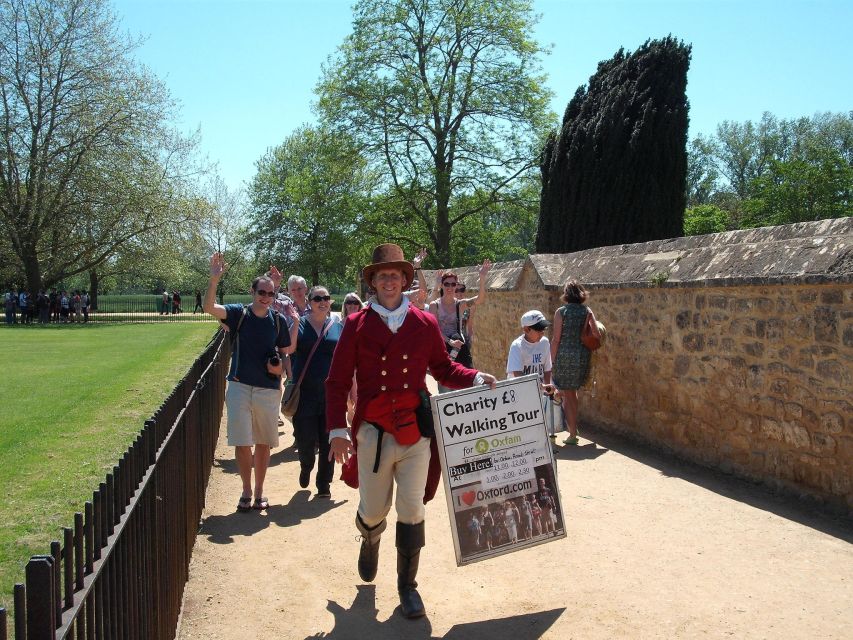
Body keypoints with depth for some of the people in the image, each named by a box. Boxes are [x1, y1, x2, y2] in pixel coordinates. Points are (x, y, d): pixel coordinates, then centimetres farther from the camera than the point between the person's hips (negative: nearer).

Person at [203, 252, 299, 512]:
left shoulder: (278, 320, 3)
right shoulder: (238, 313, -3)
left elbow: (288, 350, 12)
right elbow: (208, 307, -19)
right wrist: (214, 278, -32)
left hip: (268, 389, 1)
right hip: (239, 386, -1)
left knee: (264, 442, 9)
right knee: (242, 442, 1)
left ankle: (259, 491, 23)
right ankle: (246, 490, 18)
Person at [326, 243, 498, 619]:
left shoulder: (425, 324, 3)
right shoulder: (356, 325, -2)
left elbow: (443, 368, 12)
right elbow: (337, 382, -3)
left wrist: (475, 379, -6)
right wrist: (337, 429, -11)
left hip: (416, 433, 1)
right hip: (373, 433, -1)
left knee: (412, 512, 4)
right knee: (373, 510, 12)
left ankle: (407, 585, 21)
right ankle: (370, 539, 49)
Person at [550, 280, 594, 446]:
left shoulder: (561, 312, -6)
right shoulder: (587, 312, 2)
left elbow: (556, 339, -7)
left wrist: (552, 361, -1)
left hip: (564, 356, -4)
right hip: (582, 356, 4)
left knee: (567, 396, 6)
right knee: (573, 392, 23)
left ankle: (572, 435, 6)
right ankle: (574, 427, 31)